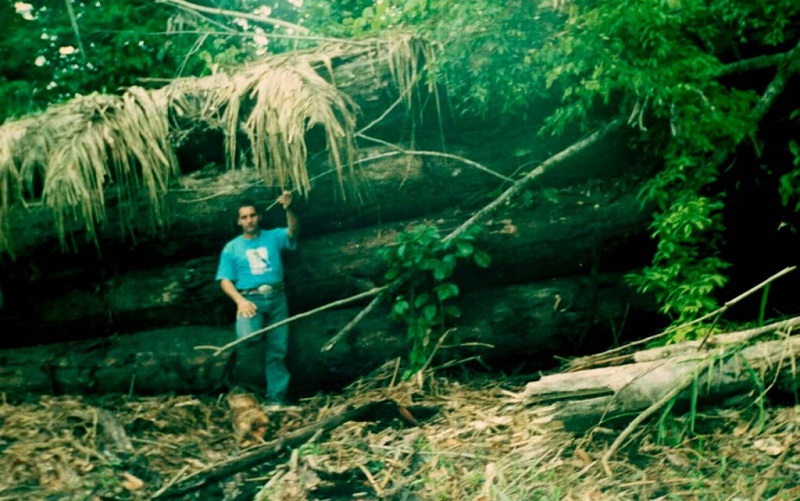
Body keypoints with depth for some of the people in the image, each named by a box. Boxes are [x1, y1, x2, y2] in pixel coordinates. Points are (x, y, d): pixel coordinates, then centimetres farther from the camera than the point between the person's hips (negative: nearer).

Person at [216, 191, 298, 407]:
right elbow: (225, 280, 4)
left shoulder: (273, 237, 11)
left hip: (276, 299, 2)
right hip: (250, 300, -2)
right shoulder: (231, 248, 10)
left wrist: (289, 209, -29)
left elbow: (292, 232, -9)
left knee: (277, 350, 4)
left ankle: (276, 399, 12)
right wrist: (240, 300, -15)